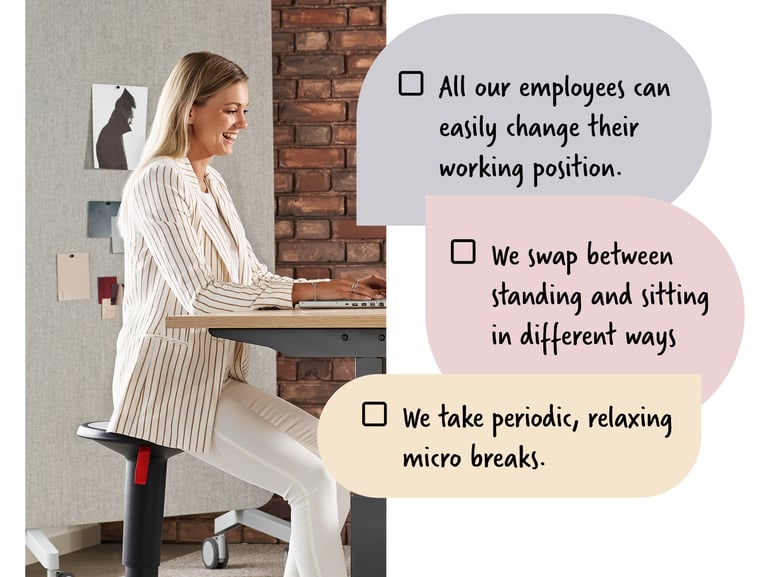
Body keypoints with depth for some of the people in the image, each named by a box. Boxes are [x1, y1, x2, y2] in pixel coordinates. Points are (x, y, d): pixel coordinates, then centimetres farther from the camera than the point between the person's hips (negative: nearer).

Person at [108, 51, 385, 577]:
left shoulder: (212, 184, 15)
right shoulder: (160, 182, -14)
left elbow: (255, 279, 14)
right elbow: (200, 295, -24)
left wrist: (343, 288, 0)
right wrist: (309, 290, -26)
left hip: (218, 379, 9)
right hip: (171, 384, -9)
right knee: (313, 482, -18)